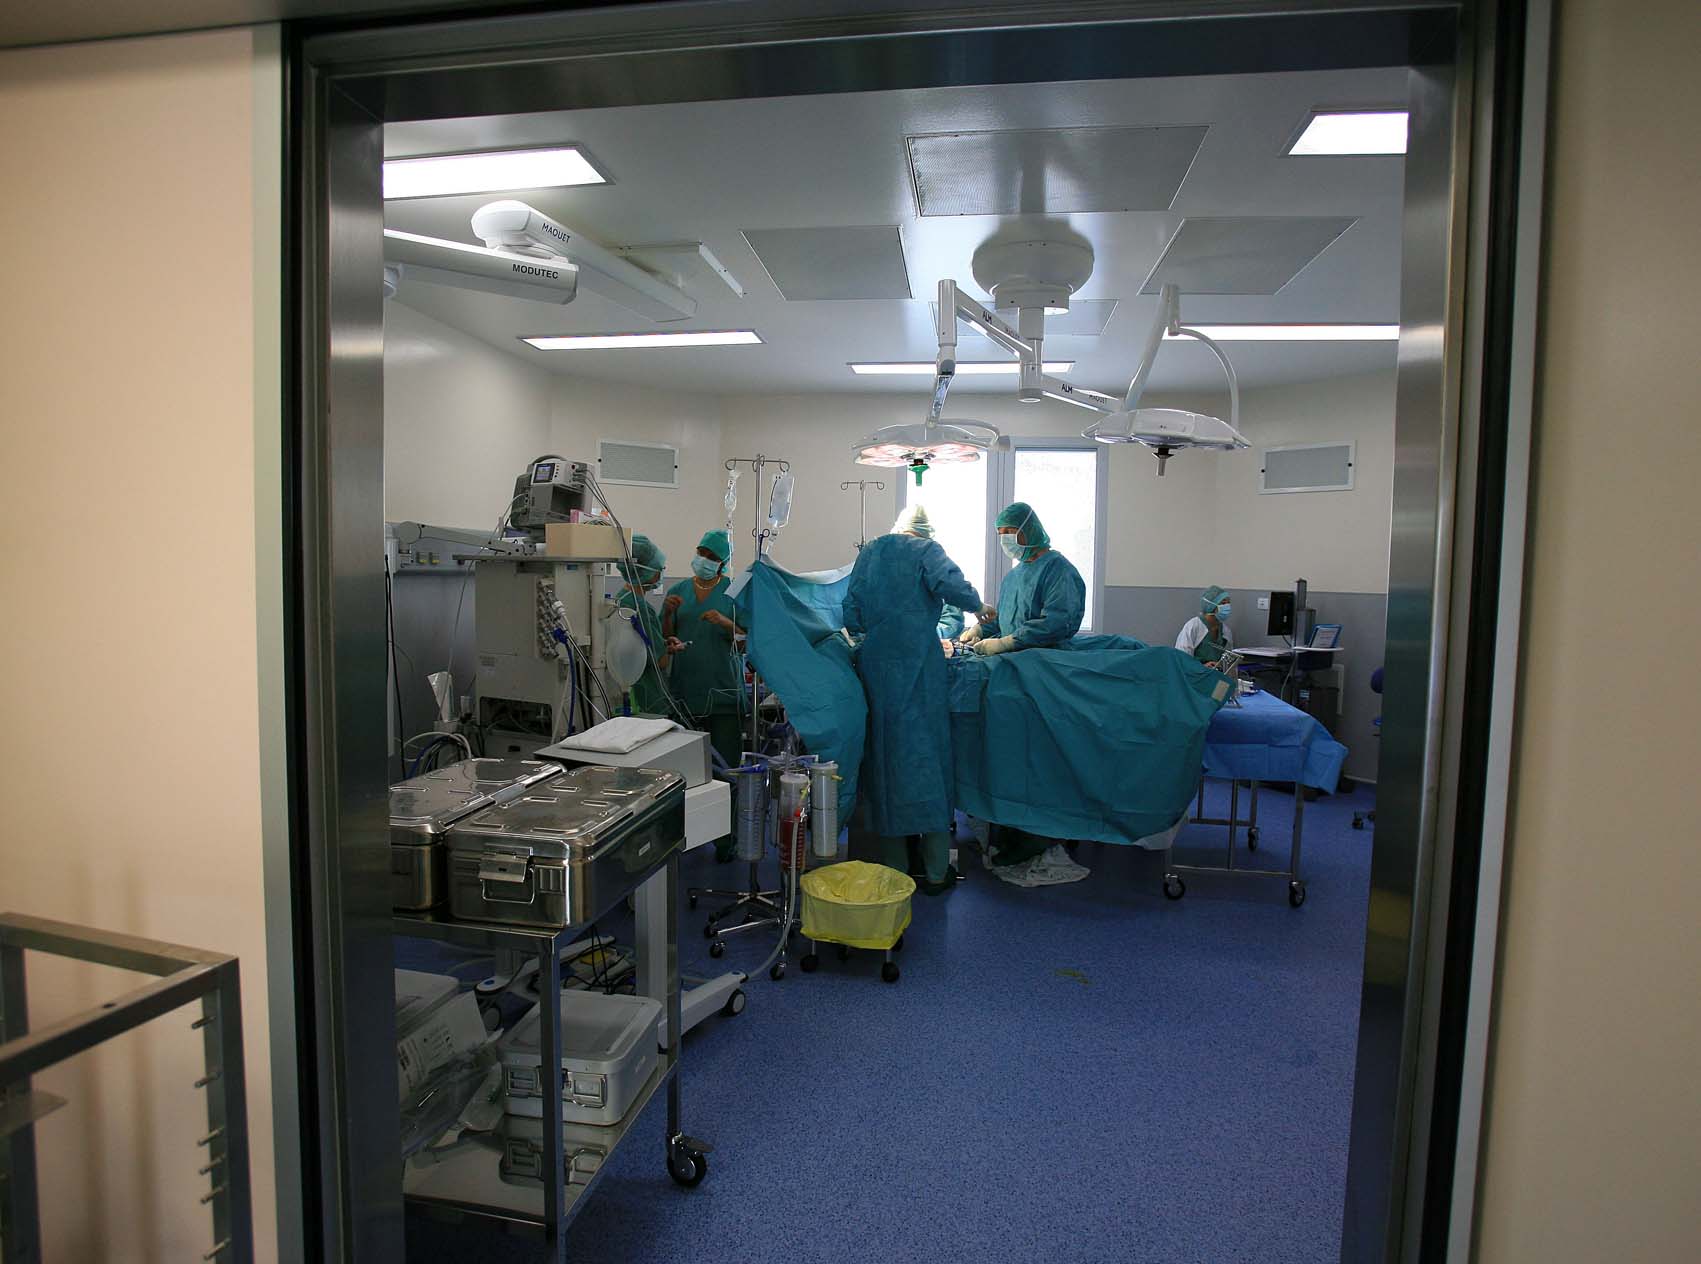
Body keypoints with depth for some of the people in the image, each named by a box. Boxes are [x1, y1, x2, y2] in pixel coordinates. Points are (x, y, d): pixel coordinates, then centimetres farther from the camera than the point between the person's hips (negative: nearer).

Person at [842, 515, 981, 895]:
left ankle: (895, 869, 16)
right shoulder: (925, 550, 1)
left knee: (885, 754, 9)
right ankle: (937, 872, 8)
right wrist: (978, 606, 1)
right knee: (926, 752, 2)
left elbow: (851, 617, 12)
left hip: (875, 665, 5)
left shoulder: (868, 553, 16)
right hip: (917, 663, -4)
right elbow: (954, 588, -17)